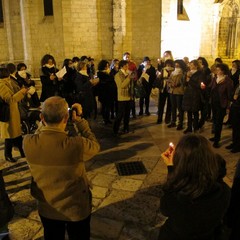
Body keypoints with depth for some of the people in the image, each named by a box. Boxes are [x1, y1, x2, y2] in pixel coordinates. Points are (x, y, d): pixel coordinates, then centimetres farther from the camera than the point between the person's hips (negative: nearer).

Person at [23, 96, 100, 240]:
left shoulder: (28, 142, -23)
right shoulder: (76, 144, -33)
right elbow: (95, 146, -11)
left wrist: (45, 121, -4)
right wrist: (79, 120, -9)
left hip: (47, 209, 3)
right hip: (77, 209, -2)